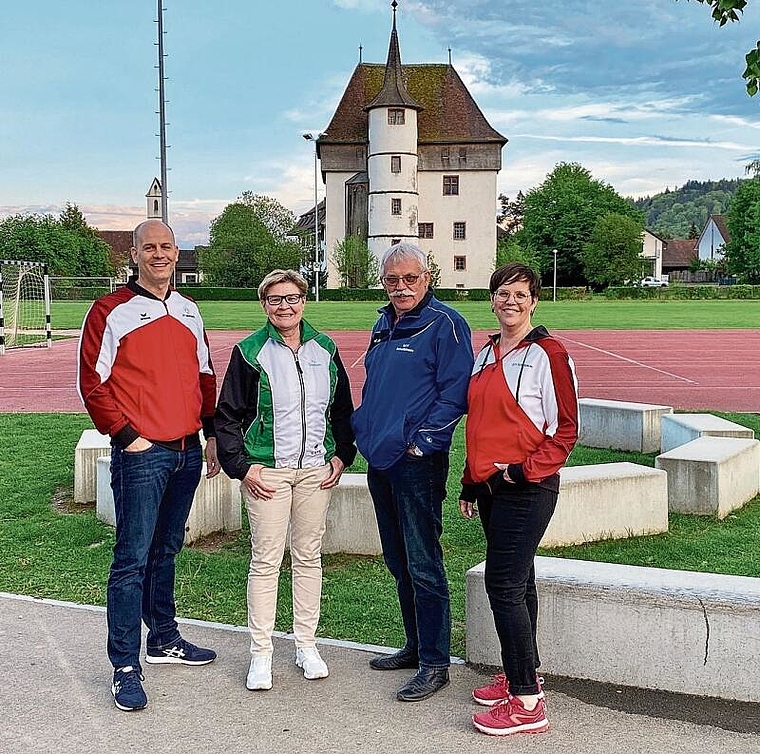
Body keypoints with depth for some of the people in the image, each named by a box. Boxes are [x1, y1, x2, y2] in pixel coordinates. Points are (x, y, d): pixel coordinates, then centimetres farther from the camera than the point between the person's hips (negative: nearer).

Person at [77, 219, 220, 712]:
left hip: (187, 451, 6)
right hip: (141, 454, -6)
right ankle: (126, 667, 2)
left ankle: (164, 639, 31)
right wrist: (127, 436, -11)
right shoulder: (112, 312, -6)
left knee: (167, 549, 17)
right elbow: (92, 384, -8)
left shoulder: (189, 312, 13)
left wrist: (212, 434, 15)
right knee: (133, 558, -4)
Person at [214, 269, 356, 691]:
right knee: (266, 560, -2)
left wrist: (341, 455, 7)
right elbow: (227, 416, -1)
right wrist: (242, 466, -8)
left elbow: (342, 408, 16)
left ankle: (306, 645, 21)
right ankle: (260, 654, 8)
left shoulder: (324, 349, 8)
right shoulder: (251, 353, -3)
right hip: (267, 471, -3)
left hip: (316, 470, 4)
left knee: (309, 556, 9)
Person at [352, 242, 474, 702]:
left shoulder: (445, 324, -9)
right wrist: (364, 430, 13)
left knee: (423, 565, -5)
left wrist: (421, 441, -17)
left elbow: (455, 393, -15)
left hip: (418, 463, -8)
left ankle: (435, 664, 4)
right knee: (399, 563, 16)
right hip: (380, 460, 9)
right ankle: (416, 647, 29)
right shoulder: (384, 325, 16)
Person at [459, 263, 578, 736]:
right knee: (517, 581, 16)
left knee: (503, 584, -10)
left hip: (528, 489, -8)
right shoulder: (487, 355, 13)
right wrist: (471, 483, 19)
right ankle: (522, 676, 28)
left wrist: (525, 469, -18)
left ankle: (527, 704, -3)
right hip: (491, 486, 8)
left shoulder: (548, 354, -9)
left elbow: (566, 429, -10)